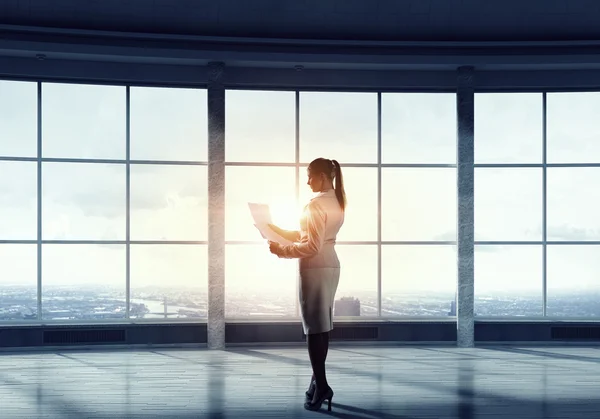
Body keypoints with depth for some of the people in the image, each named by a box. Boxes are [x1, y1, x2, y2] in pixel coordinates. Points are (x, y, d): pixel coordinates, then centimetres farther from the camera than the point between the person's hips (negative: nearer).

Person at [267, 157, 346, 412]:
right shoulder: (337, 202, 12)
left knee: (314, 327, -6)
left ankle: (321, 386, -6)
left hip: (315, 268, -9)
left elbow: (311, 246, -20)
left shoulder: (316, 205, -17)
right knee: (322, 326, 12)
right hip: (331, 266, 9)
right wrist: (277, 230, 18)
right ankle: (319, 382, 18)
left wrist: (281, 251, -12)